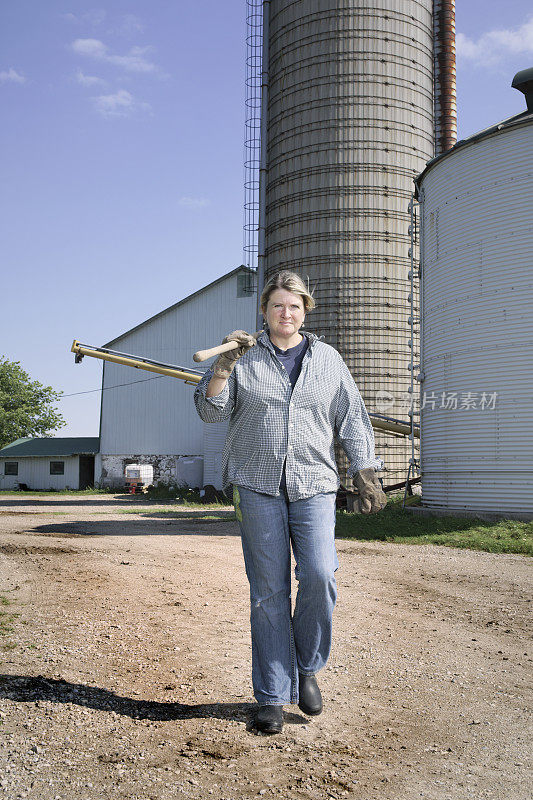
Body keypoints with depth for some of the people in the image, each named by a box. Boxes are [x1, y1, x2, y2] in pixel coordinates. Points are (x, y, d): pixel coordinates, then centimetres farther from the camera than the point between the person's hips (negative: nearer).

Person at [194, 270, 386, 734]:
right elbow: (210, 410, 3)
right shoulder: (245, 358, 9)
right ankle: (271, 695, 10)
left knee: (319, 575, -15)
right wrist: (223, 367, -13)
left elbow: (352, 418, 14)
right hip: (257, 486, -1)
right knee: (268, 591, -1)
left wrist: (365, 473, 6)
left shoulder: (328, 360, 13)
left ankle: (307, 668, 10)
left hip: (313, 486, 1)